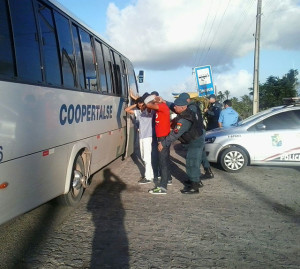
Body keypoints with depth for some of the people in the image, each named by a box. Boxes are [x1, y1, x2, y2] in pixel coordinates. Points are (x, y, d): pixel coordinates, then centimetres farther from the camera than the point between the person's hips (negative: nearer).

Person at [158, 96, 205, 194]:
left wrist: (163, 143, -23)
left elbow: (174, 135, -30)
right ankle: (196, 180, 37)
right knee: (194, 161, 21)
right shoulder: (187, 111, -3)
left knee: (191, 163, -3)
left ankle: (194, 187, 5)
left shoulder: (184, 120, -31)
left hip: (195, 142, -10)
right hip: (196, 139, 10)